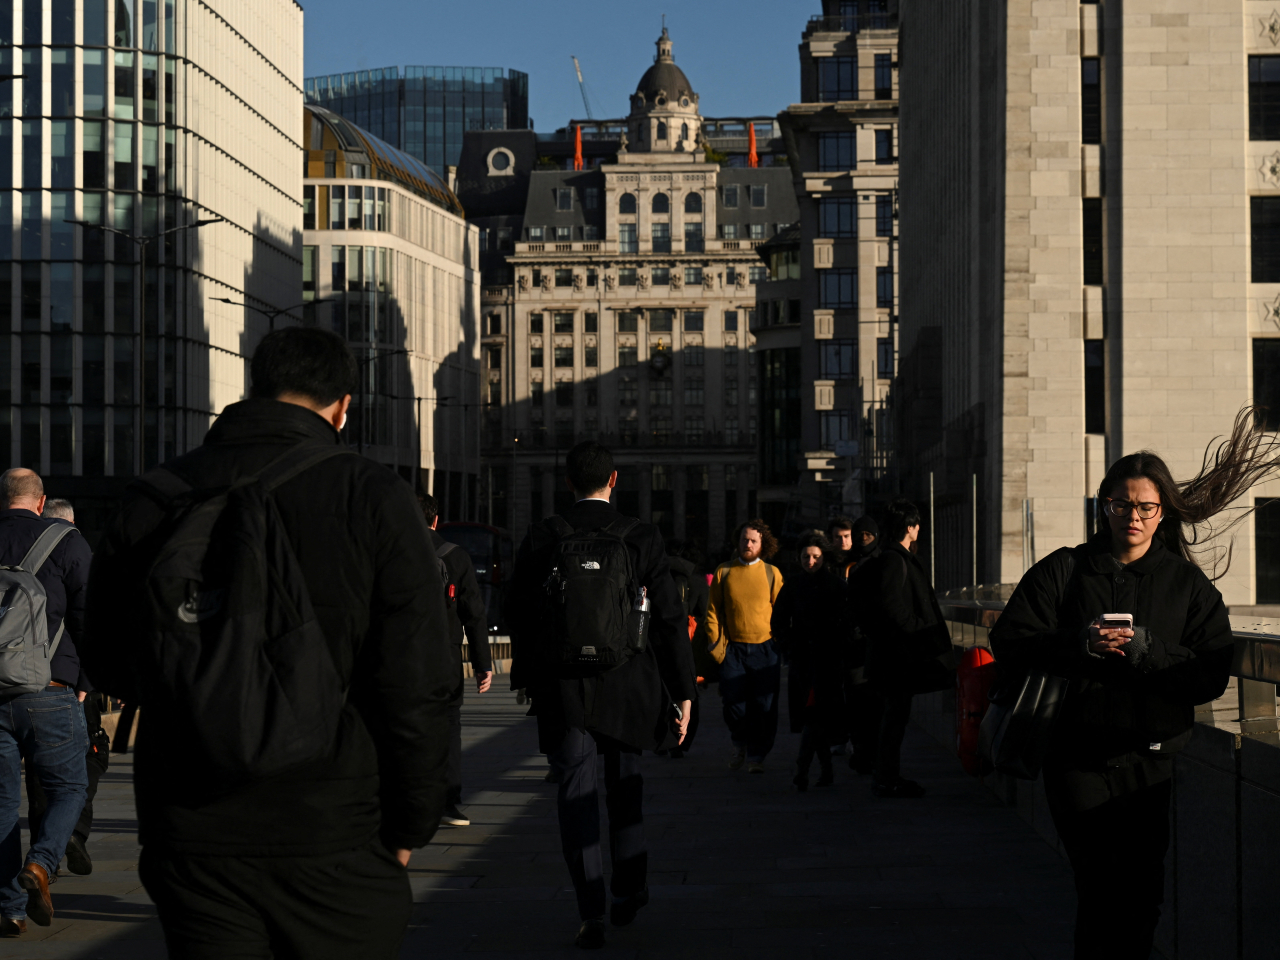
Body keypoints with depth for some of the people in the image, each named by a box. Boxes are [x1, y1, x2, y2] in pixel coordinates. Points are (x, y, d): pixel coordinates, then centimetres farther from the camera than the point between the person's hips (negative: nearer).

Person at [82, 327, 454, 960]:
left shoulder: (151, 500, 3)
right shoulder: (374, 499, -7)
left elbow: (110, 668, 12)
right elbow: (416, 687, -9)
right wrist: (409, 828, 2)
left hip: (190, 840, 3)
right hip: (334, 838, -3)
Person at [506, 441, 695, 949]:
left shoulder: (542, 539, -4)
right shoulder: (643, 539, -4)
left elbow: (518, 615, 2)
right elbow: (669, 620, -4)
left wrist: (527, 676, 16)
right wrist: (683, 692, 2)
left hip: (564, 688, -1)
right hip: (628, 687, 1)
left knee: (576, 793, 3)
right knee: (624, 784, 19)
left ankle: (591, 912, -3)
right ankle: (629, 890, 27)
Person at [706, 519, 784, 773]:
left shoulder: (772, 573, 6)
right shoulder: (724, 572, 7)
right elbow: (713, 609, 10)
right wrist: (714, 639, 0)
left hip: (765, 649, 0)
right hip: (733, 648, 0)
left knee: (763, 707, -2)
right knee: (733, 703, -2)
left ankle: (756, 755, 10)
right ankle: (740, 743, 25)